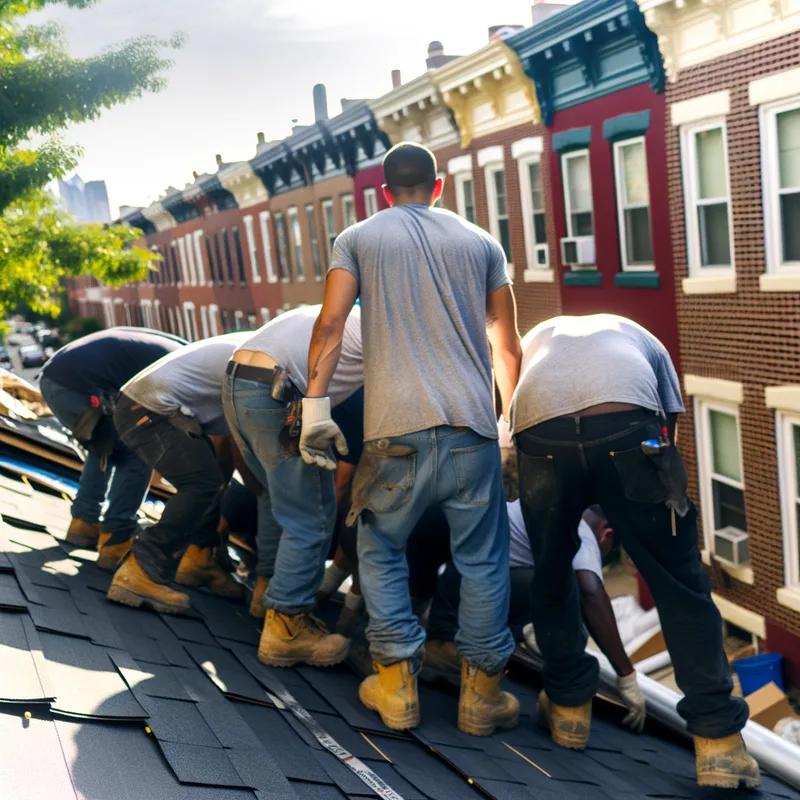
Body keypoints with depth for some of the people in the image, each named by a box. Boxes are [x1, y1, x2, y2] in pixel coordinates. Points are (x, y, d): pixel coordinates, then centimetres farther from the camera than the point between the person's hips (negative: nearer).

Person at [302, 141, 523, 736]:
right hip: (472, 425, 2)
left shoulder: (359, 239, 11)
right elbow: (508, 346, 16)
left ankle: (397, 685, 16)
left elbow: (331, 323, -3)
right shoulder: (481, 242, 16)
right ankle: (482, 692, 17)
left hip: (397, 429, -1)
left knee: (382, 551, 16)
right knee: (482, 559, 12)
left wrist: (316, 404, 0)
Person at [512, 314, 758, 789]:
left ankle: (569, 706, 35)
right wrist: (628, 519, 44)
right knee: (679, 584, 11)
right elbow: (670, 423, 33)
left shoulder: (537, 339, 44)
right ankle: (718, 740, 12)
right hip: (627, 428, -1)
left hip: (540, 435, 1)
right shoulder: (640, 338, 40)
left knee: (552, 576, 23)